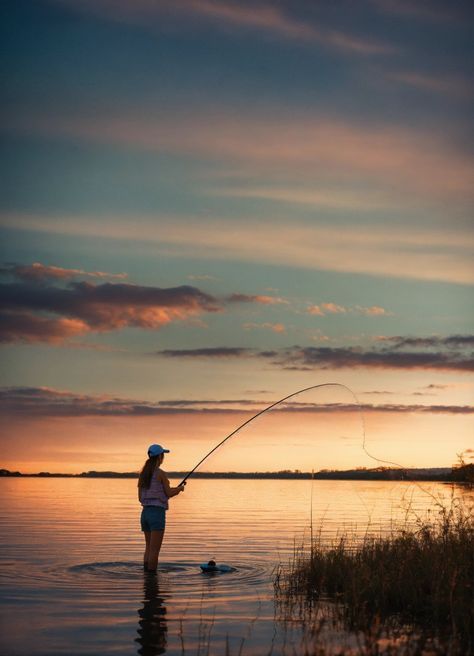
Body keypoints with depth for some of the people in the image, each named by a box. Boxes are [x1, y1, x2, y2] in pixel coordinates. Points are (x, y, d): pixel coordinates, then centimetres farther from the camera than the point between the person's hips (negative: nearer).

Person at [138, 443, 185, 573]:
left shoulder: (143, 474, 10)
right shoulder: (161, 473, -10)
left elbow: (140, 498, 12)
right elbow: (169, 493, -5)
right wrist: (180, 488, 15)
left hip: (145, 512, 7)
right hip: (157, 513, -7)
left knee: (149, 547, 14)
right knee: (154, 550, -4)